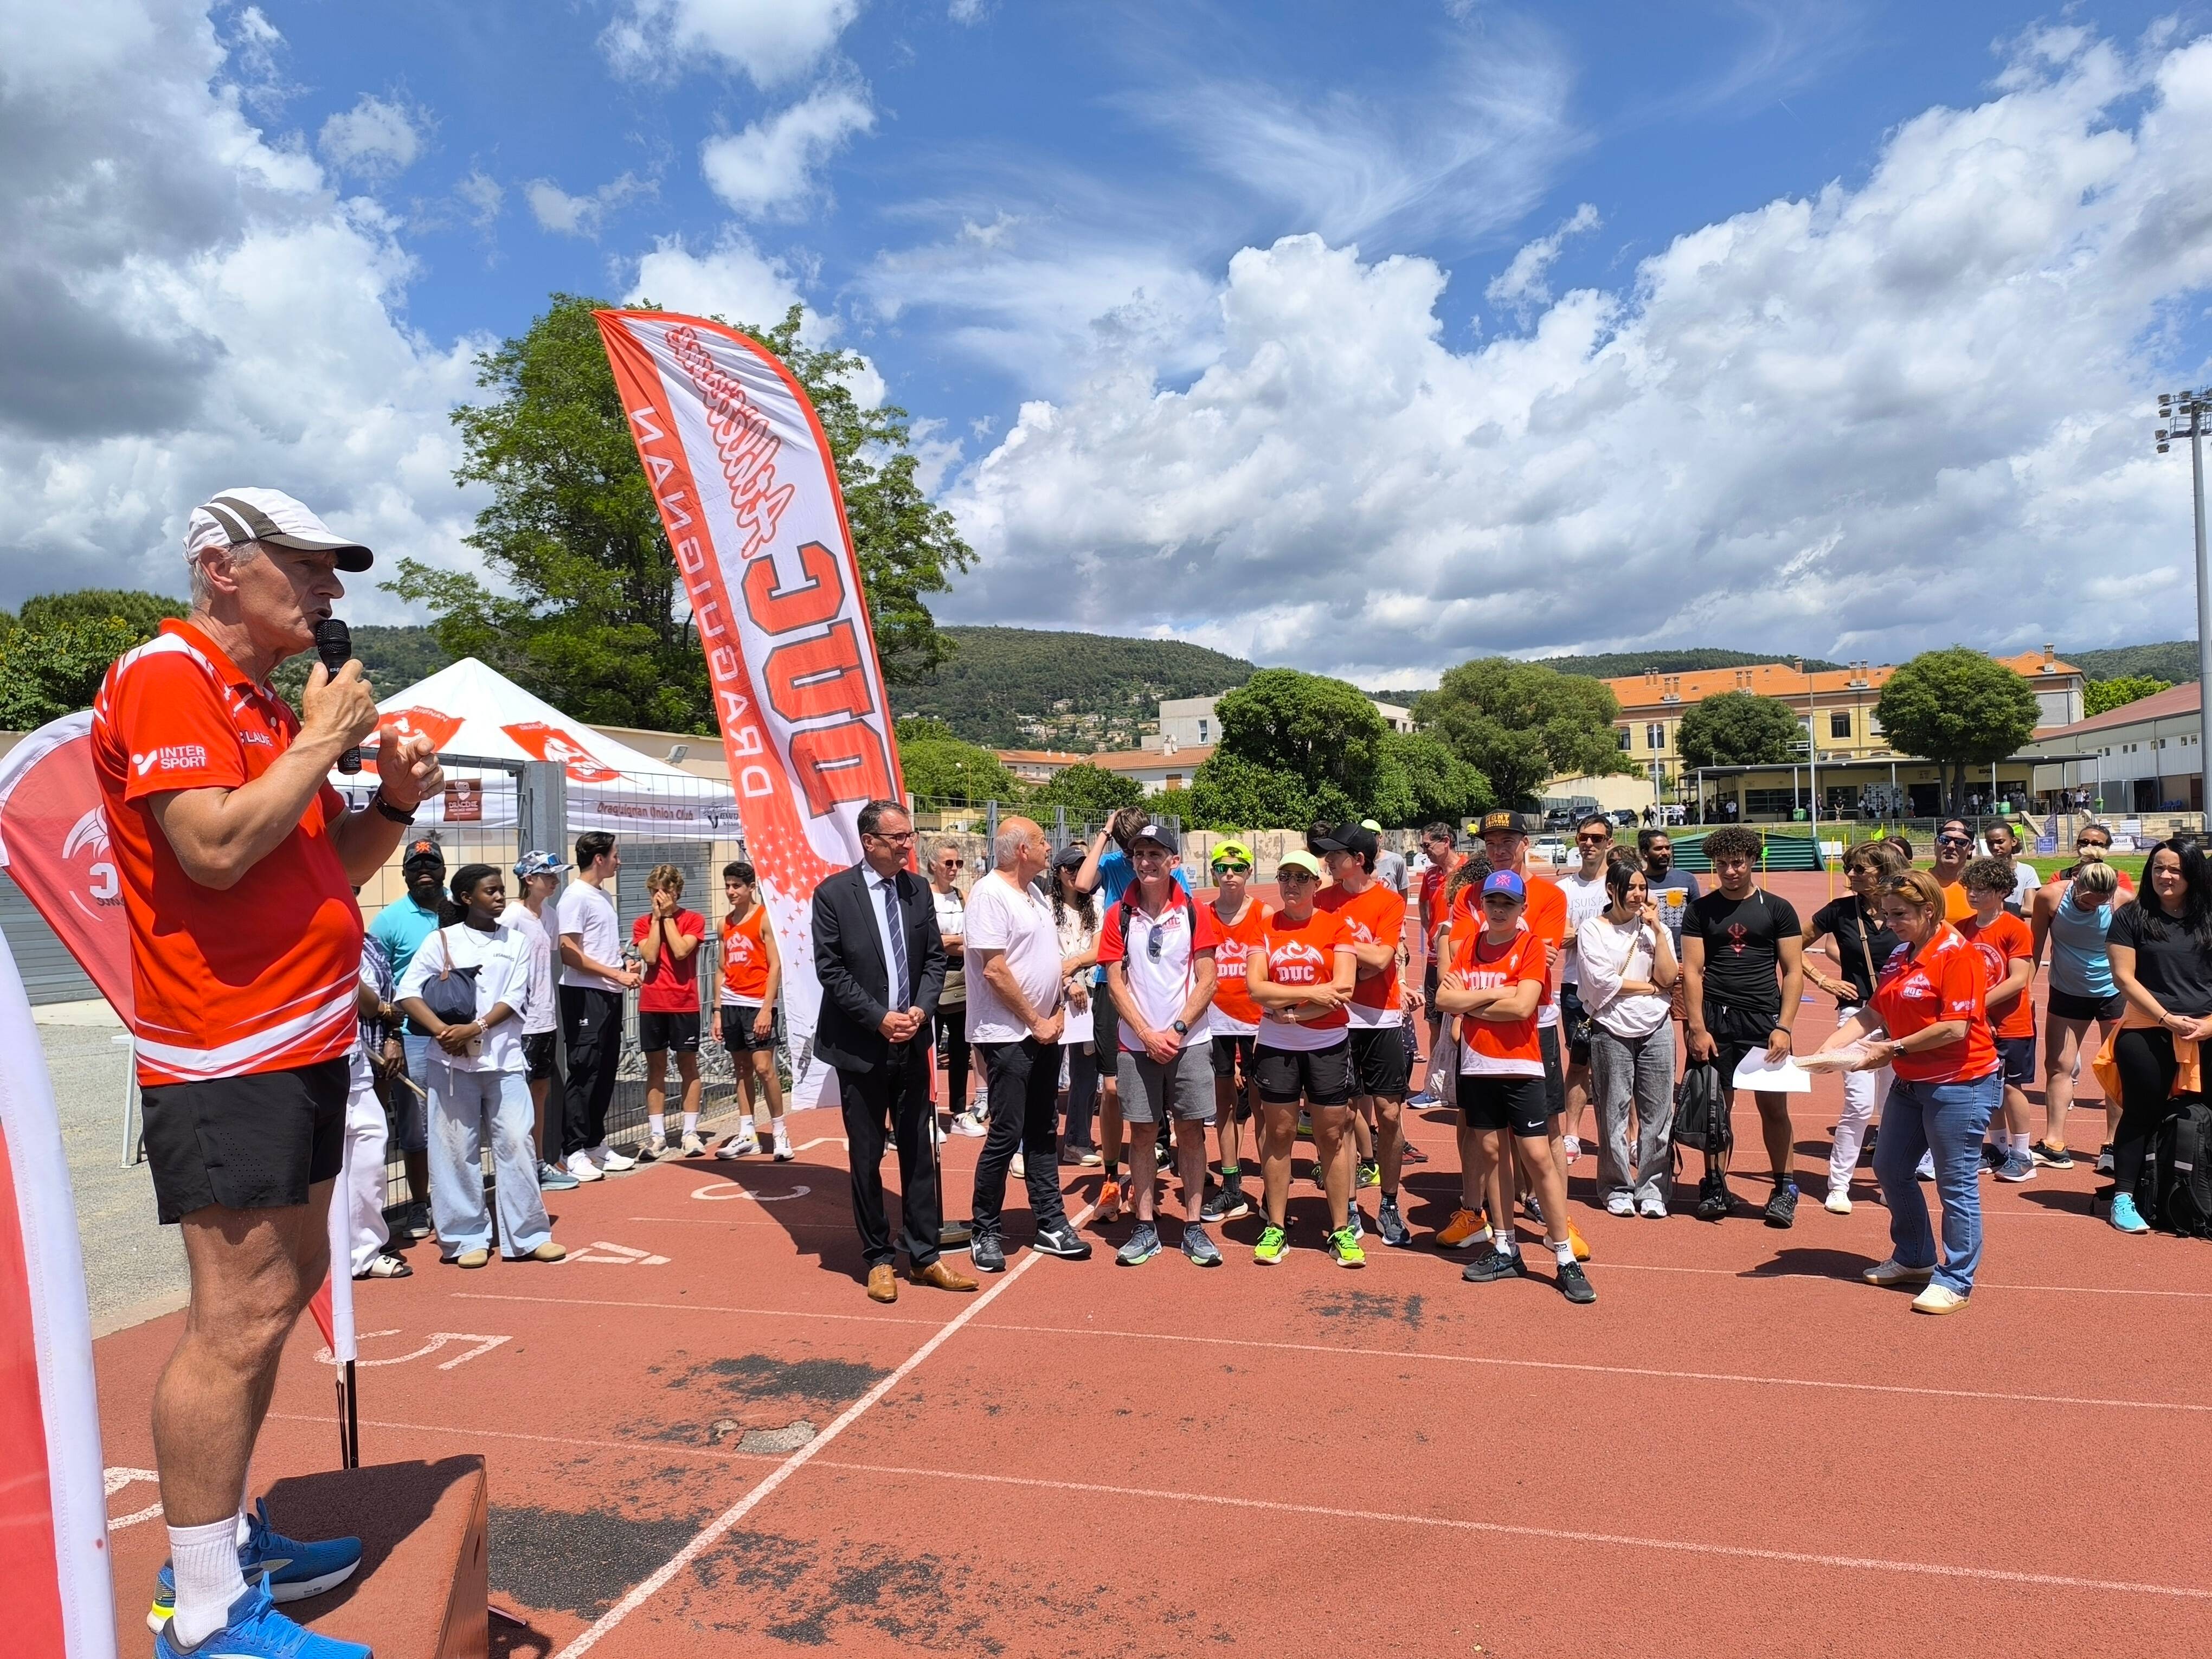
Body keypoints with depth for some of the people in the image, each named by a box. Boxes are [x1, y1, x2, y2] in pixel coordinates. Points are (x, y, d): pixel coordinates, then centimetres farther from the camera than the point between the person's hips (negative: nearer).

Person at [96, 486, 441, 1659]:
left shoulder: (268, 705, 18)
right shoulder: (164, 678, -10)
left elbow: (326, 869, 21)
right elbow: (217, 847, -23)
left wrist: (393, 801, 4)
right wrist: (320, 744, -13)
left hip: (302, 1043, 10)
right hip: (227, 1054, -10)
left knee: (285, 1286, 17)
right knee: (239, 1316, -7)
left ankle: (222, 1539, 32)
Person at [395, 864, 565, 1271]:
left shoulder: (516, 943, 9)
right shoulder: (442, 940, 3)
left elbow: (513, 999, 0)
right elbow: (408, 992, -4)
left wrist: (475, 1028, -14)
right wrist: (442, 1031, -18)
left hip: (504, 1060, 2)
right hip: (453, 1061, -1)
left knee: (517, 1144, 0)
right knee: (457, 1149, 3)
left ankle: (528, 1236, 8)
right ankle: (466, 1237, 14)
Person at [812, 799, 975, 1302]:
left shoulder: (918, 889, 4)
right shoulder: (833, 893, -9)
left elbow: (935, 957, 7)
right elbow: (830, 970, -10)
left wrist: (921, 1009, -9)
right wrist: (880, 1018, -15)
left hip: (912, 1043, 4)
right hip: (861, 1047, -4)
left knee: (919, 1152, 9)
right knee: (867, 1158, 6)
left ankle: (924, 1256, 20)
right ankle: (879, 1259, 20)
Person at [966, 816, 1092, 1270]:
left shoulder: (1035, 896, 13)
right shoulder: (989, 894, -14)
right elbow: (995, 969, -19)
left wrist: (1057, 1012, 4)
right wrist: (1035, 1021, -13)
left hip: (1044, 1033, 9)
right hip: (1008, 1036, -8)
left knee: (1044, 1131, 13)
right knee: (1006, 1134, -3)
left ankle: (1050, 1225, 21)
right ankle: (985, 1232, 11)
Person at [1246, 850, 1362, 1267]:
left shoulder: (1336, 926, -2)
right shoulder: (1264, 928, 3)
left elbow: (1343, 989, -13)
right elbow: (1256, 988, -9)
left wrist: (1292, 1010, -14)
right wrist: (1313, 992, -15)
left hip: (1328, 1045, -1)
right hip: (1275, 1046, 1)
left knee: (1331, 1137, 4)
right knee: (1279, 1133, 8)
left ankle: (1342, 1230, 14)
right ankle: (1275, 1228, 18)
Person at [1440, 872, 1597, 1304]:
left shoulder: (1532, 945, -5)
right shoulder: (1468, 944, 7)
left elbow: (1522, 1007, -17)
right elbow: (1445, 998, -4)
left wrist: (1469, 1001, -7)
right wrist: (1496, 993, -11)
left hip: (1520, 1067, -4)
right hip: (1477, 1065, 5)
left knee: (1538, 1157, -5)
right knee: (1490, 1153, 10)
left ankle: (1566, 1260, 3)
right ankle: (1506, 1251, 21)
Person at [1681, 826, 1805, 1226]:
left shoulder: (1777, 908, 5)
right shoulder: (1701, 911, 6)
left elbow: (1794, 971, 3)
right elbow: (1692, 971, 1)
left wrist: (1784, 1027, -7)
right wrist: (1698, 1028, -7)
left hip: (1764, 1018, -1)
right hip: (1715, 1017, 1)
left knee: (1774, 1105, 1)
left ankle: (1784, 1189, 14)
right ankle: (1716, 1187, 15)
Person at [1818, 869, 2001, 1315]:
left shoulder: (1957, 953, -16)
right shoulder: (1899, 957, 10)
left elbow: (1955, 1027, -23)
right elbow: (1873, 1014, 8)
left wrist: (1895, 1049, -19)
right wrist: (1829, 1047, -5)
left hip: (1959, 1085, -9)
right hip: (1910, 1083, 9)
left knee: (1956, 1183, 1)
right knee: (1891, 1169, 17)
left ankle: (1955, 1279, 13)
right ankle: (1914, 1259, 34)